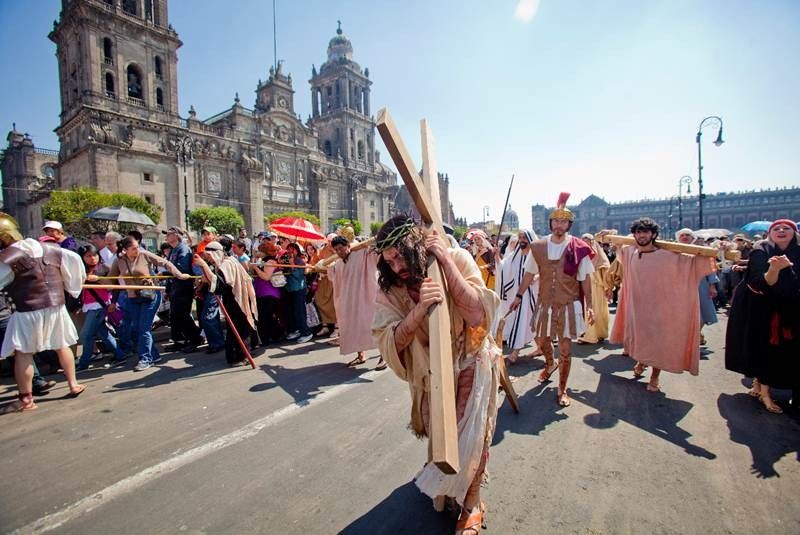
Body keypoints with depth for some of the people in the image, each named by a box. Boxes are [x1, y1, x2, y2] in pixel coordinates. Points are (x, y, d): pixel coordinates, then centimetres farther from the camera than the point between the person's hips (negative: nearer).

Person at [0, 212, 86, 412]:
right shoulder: (47, 248, 5)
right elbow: (74, 259, 10)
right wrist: (74, 285, 20)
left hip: (28, 311, -6)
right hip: (56, 306, 6)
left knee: (23, 354, 5)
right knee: (62, 346, 17)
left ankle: (25, 399, 11)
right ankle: (73, 384, 25)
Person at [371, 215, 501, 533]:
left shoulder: (458, 259, -23)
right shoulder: (389, 287, -19)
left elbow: (477, 312, -33)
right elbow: (391, 341, -26)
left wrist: (445, 260, -37)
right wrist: (420, 309, -44)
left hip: (470, 364, -3)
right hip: (429, 370, 3)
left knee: (470, 436, 6)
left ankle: (471, 502, 34)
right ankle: (440, 482, 55)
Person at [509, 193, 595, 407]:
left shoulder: (579, 249, -10)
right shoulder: (538, 247, -3)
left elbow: (585, 279, -4)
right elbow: (529, 274, 6)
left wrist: (589, 305, -7)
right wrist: (519, 296, 6)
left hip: (568, 305, -3)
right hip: (544, 304, 3)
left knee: (565, 349, 5)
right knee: (541, 340, 20)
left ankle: (562, 390, 25)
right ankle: (550, 363, 54)